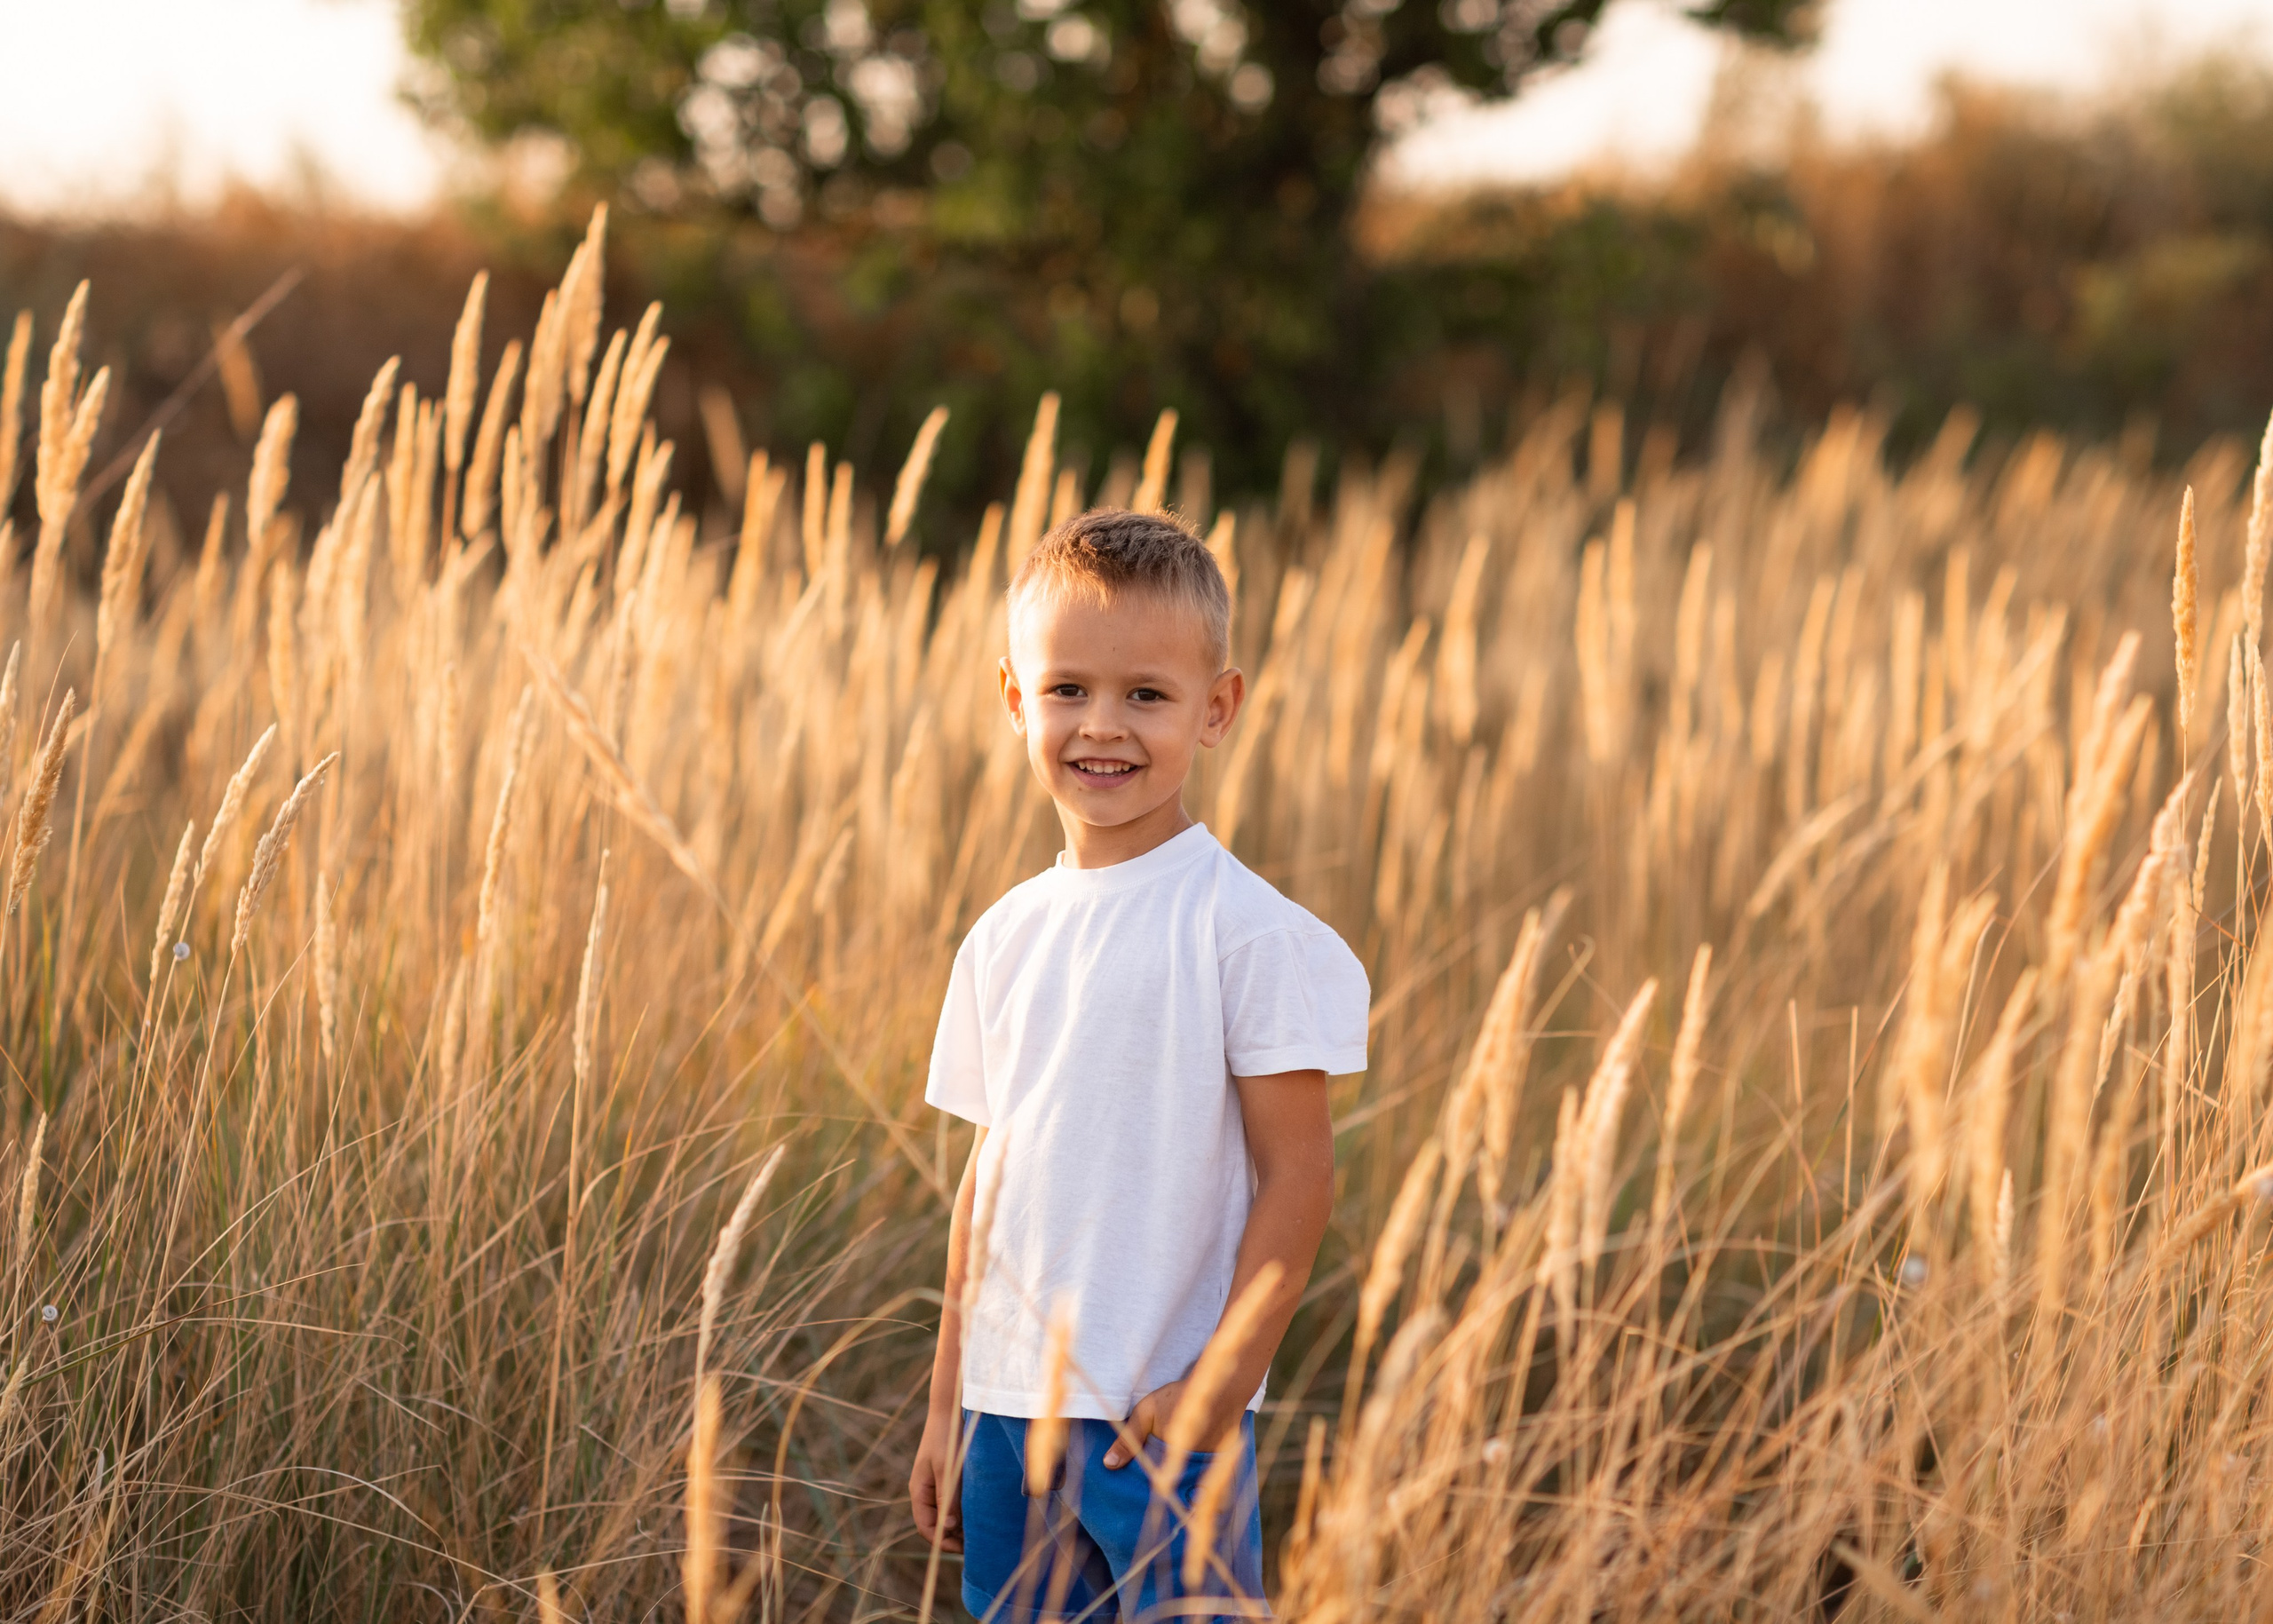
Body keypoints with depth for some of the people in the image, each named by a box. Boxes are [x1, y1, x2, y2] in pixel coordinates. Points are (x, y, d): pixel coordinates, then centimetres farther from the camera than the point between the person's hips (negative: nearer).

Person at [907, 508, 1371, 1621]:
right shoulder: (1005, 939, 9)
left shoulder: (1248, 933, -9)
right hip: (1012, 1408, 6)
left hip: (1167, 1417, -5)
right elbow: (988, 1176, 14)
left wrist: (1221, 1381, -14)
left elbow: (1297, 1173, -9)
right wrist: (946, 1403, 14)